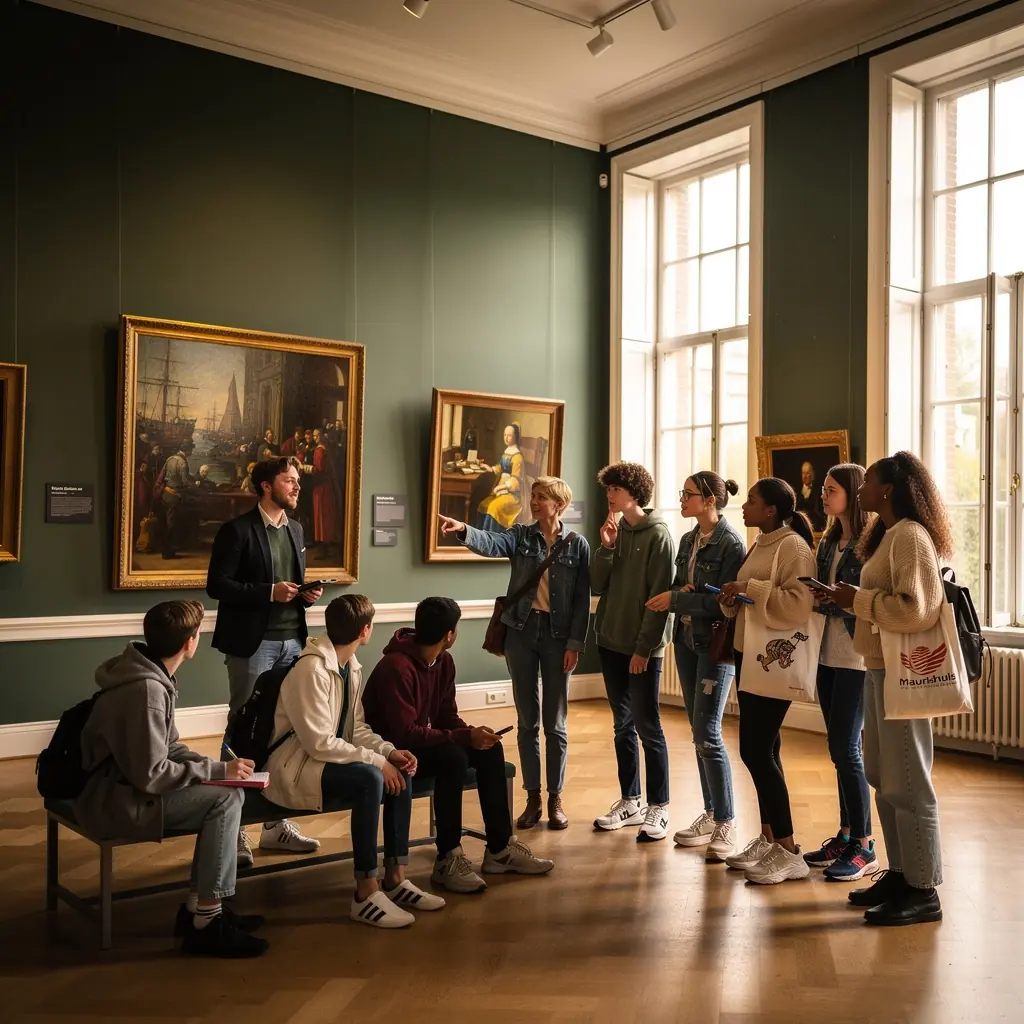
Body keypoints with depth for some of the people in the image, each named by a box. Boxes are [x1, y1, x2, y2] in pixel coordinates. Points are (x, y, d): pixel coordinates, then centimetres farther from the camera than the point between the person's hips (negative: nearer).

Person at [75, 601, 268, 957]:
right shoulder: (146, 690, -26)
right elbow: (151, 776, -26)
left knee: (229, 793, 1)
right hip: (112, 800, -9)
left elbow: (166, 747, 11)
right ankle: (206, 923, -8)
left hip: (123, 784, 9)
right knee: (223, 800, -17)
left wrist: (216, 766, -3)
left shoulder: (149, 675, 4)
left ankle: (198, 906, 8)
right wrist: (217, 770, -18)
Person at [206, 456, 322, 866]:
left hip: (292, 641, 7)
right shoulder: (238, 530, -8)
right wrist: (268, 592, -20)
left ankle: (276, 822, 21)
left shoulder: (295, 529, 14)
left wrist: (306, 594, 0)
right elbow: (216, 585, -12)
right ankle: (234, 829, 10)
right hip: (253, 643, -7)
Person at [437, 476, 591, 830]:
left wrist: (575, 643, -9)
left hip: (557, 634, -2)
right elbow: (492, 544, -20)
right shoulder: (520, 536, 2)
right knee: (527, 721, 8)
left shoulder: (577, 545, -1)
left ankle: (555, 798, 19)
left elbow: (582, 599, -2)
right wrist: (464, 531, -41)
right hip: (521, 632, 2)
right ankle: (533, 797, 19)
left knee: (555, 722, 6)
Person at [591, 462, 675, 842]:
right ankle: (629, 802, 23)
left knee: (647, 726, -1)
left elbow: (660, 597, -13)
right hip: (611, 642, 7)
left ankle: (658, 808, 9)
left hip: (643, 647, -6)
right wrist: (606, 548, -8)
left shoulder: (657, 534, -10)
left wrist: (645, 647, -16)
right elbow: (598, 585, 5)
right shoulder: (616, 531, 9)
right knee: (623, 725, 13)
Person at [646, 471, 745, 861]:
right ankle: (710, 814, 22)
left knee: (707, 734, -8)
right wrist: (680, 592, -8)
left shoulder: (731, 543, -13)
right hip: (686, 640, 8)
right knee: (699, 733, 12)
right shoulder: (688, 540, 10)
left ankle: (726, 823, 3)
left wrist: (676, 600, -17)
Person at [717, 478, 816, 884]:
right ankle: (768, 839, 23)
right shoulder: (759, 545, 14)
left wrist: (752, 587, -23)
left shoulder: (794, 547, -13)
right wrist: (733, 597, 1)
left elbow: (799, 605, -25)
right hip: (749, 655, 9)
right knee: (762, 750, 13)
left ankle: (789, 852, 0)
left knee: (756, 750, -9)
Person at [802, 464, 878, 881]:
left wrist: (835, 600, -22)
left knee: (846, 749, -5)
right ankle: (845, 835, 22)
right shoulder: (828, 542, 14)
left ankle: (864, 847, 5)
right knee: (839, 749, 12)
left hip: (857, 658, -8)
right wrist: (813, 597, -4)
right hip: (829, 655, 8)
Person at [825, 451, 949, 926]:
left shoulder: (909, 536, -15)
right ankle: (900, 874, 26)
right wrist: (850, 599, 5)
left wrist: (856, 598, -15)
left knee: (908, 783, -2)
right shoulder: (888, 535, 16)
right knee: (885, 780, 16)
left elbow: (912, 609, -23)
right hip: (880, 668, 10)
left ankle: (923, 891, 8)